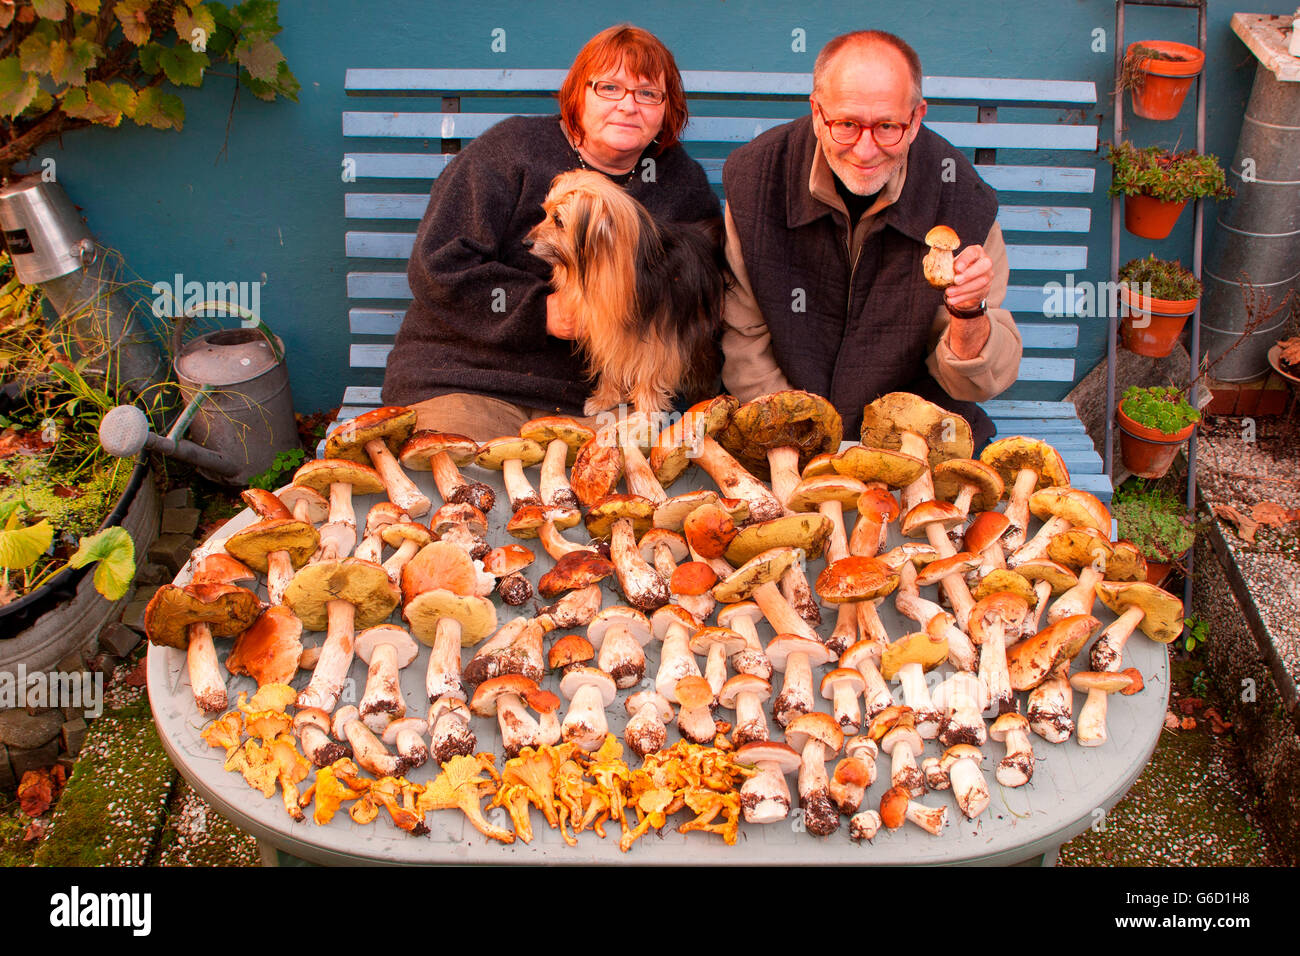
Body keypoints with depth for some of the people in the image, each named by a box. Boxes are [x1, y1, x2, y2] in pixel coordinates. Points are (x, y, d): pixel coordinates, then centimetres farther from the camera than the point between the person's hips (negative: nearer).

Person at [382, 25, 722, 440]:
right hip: (468, 381, -2)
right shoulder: (514, 147, -1)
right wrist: (542, 310, -14)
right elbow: (438, 265, -6)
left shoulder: (684, 183, 9)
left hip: (588, 404, 3)